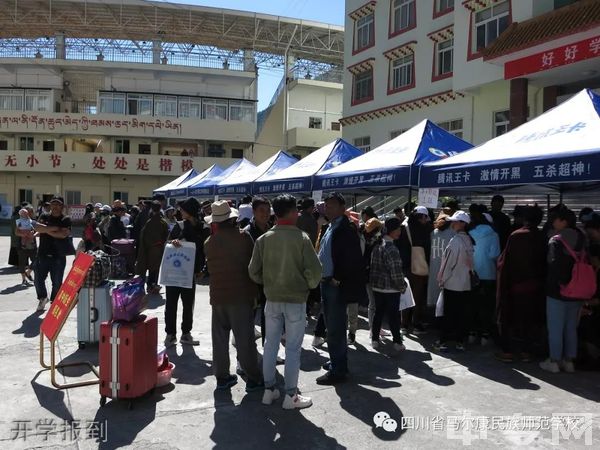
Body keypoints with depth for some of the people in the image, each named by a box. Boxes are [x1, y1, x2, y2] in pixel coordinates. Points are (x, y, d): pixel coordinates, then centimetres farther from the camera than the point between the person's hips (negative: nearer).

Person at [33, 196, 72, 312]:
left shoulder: (66, 219, 2)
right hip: (43, 254, 3)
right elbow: (37, 227, -8)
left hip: (59, 256, -2)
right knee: (38, 279, 5)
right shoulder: (44, 217, 11)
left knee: (57, 282, 3)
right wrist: (54, 228, -15)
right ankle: (43, 298, 29)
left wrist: (46, 230, -9)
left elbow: (63, 234, -15)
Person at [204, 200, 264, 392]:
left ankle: (222, 377, 21)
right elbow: (253, 263, -4)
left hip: (218, 295, 4)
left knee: (219, 338, 13)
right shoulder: (243, 237, -10)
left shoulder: (209, 242, 3)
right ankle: (253, 379, 10)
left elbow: (210, 266, 10)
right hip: (241, 294, -4)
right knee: (244, 339, 2)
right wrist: (254, 291, 9)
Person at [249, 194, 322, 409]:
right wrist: (309, 285, 4)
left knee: (270, 344, 14)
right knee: (293, 348, 5)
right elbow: (314, 270, -16)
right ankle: (291, 395, 13)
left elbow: (254, 271, 0)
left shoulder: (264, 239, -2)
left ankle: (269, 390, 24)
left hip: (272, 299, 4)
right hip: (296, 299, -4)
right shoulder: (301, 238, -13)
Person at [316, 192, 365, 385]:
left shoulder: (346, 230, -15)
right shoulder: (330, 227, 13)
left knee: (335, 328, -2)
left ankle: (338, 371, 9)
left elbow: (353, 260, -20)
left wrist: (339, 280, -17)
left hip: (336, 285, -9)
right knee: (332, 327, 19)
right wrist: (322, 278, 13)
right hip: (326, 283, 9)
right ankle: (338, 362, 34)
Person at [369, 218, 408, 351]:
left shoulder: (377, 245, 4)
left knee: (378, 313, 15)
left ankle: (375, 340, 22)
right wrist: (402, 286, -6)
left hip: (377, 286, 7)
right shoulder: (391, 249, -20)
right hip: (391, 288, -7)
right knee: (393, 315, 4)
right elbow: (396, 272, -20)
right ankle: (397, 343, 14)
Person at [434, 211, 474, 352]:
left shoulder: (455, 241, -17)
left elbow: (447, 262, -13)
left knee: (448, 314, 3)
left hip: (451, 284, -6)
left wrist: (441, 279, -2)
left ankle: (443, 342, 11)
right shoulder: (468, 240, 2)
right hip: (466, 284, 6)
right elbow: (470, 262, 9)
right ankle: (460, 341, 19)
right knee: (462, 313, 11)